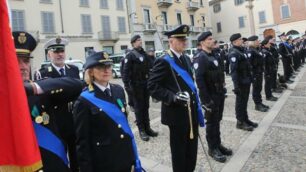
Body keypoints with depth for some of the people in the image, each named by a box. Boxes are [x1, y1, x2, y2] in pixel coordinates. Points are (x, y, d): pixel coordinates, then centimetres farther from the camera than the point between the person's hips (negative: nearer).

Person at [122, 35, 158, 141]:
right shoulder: (130, 56, -7)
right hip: (136, 85, -6)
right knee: (139, 108, 2)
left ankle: (147, 128, 22)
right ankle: (142, 130, 10)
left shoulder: (144, 54, 14)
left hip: (146, 84, 6)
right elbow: (126, 72, -13)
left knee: (145, 107, 12)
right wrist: (127, 85, -21)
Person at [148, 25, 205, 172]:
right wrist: (173, 97, -27)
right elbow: (152, 86, -18)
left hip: (191, 111, 8)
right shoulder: (163, 61, -13)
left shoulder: (186, 59, 12)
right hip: (177, 114, -7)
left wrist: (196, 103, 16)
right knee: (179, 150, 10)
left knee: (192, 149, 19)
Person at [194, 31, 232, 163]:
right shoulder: (201, 59, -16)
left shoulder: (214, 56, 12)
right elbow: (199, 80, -22)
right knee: (211, 122, 5)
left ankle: (218, 144, 33)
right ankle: (212, 148, 20)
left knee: (217, 120, 18)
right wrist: (206, 99, -23)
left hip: (219, 94, 8)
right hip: (211, 96, -8)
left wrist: (222, 91, 15)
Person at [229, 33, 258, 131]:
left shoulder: (241, 51, 13)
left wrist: (250, 78, 17)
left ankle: (245, 119, 30)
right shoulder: (234, 53, -17)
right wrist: (236, 85, -27)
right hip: (241, 83, -9)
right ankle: (240, 122, 12)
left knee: (244, 101, 17)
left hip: (246, 81, 9)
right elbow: (233, 71, -24)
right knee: (240, 102, 1)